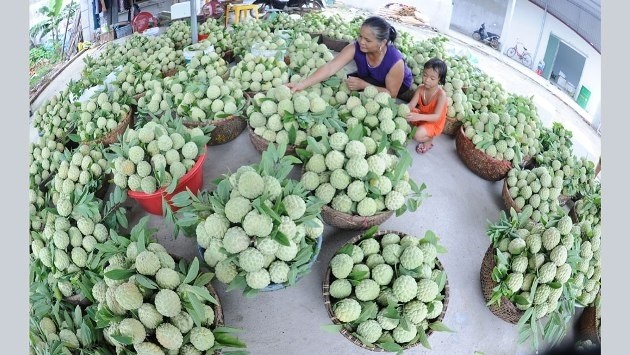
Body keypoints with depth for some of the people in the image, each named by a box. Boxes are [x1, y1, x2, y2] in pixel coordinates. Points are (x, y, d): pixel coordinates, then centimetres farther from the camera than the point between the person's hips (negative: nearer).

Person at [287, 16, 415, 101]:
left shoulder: (395, 61, -38)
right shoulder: (355, 47, -31)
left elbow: (391, 94, -29)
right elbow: (330, 67, -40)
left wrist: (363, 85, -39)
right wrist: (302, 84, -52)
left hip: (399, 87, -4)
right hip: (370, 80, 5)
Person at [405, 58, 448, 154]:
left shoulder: (441, 94, -31)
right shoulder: (421, 88, -15)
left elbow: (436, 117, -37)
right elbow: (411, 105, -17)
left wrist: (419, 116, -53)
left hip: (434, 123, -6)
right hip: (421, 115, 6)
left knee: (417, 136, -28)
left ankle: (429, 139, 6)